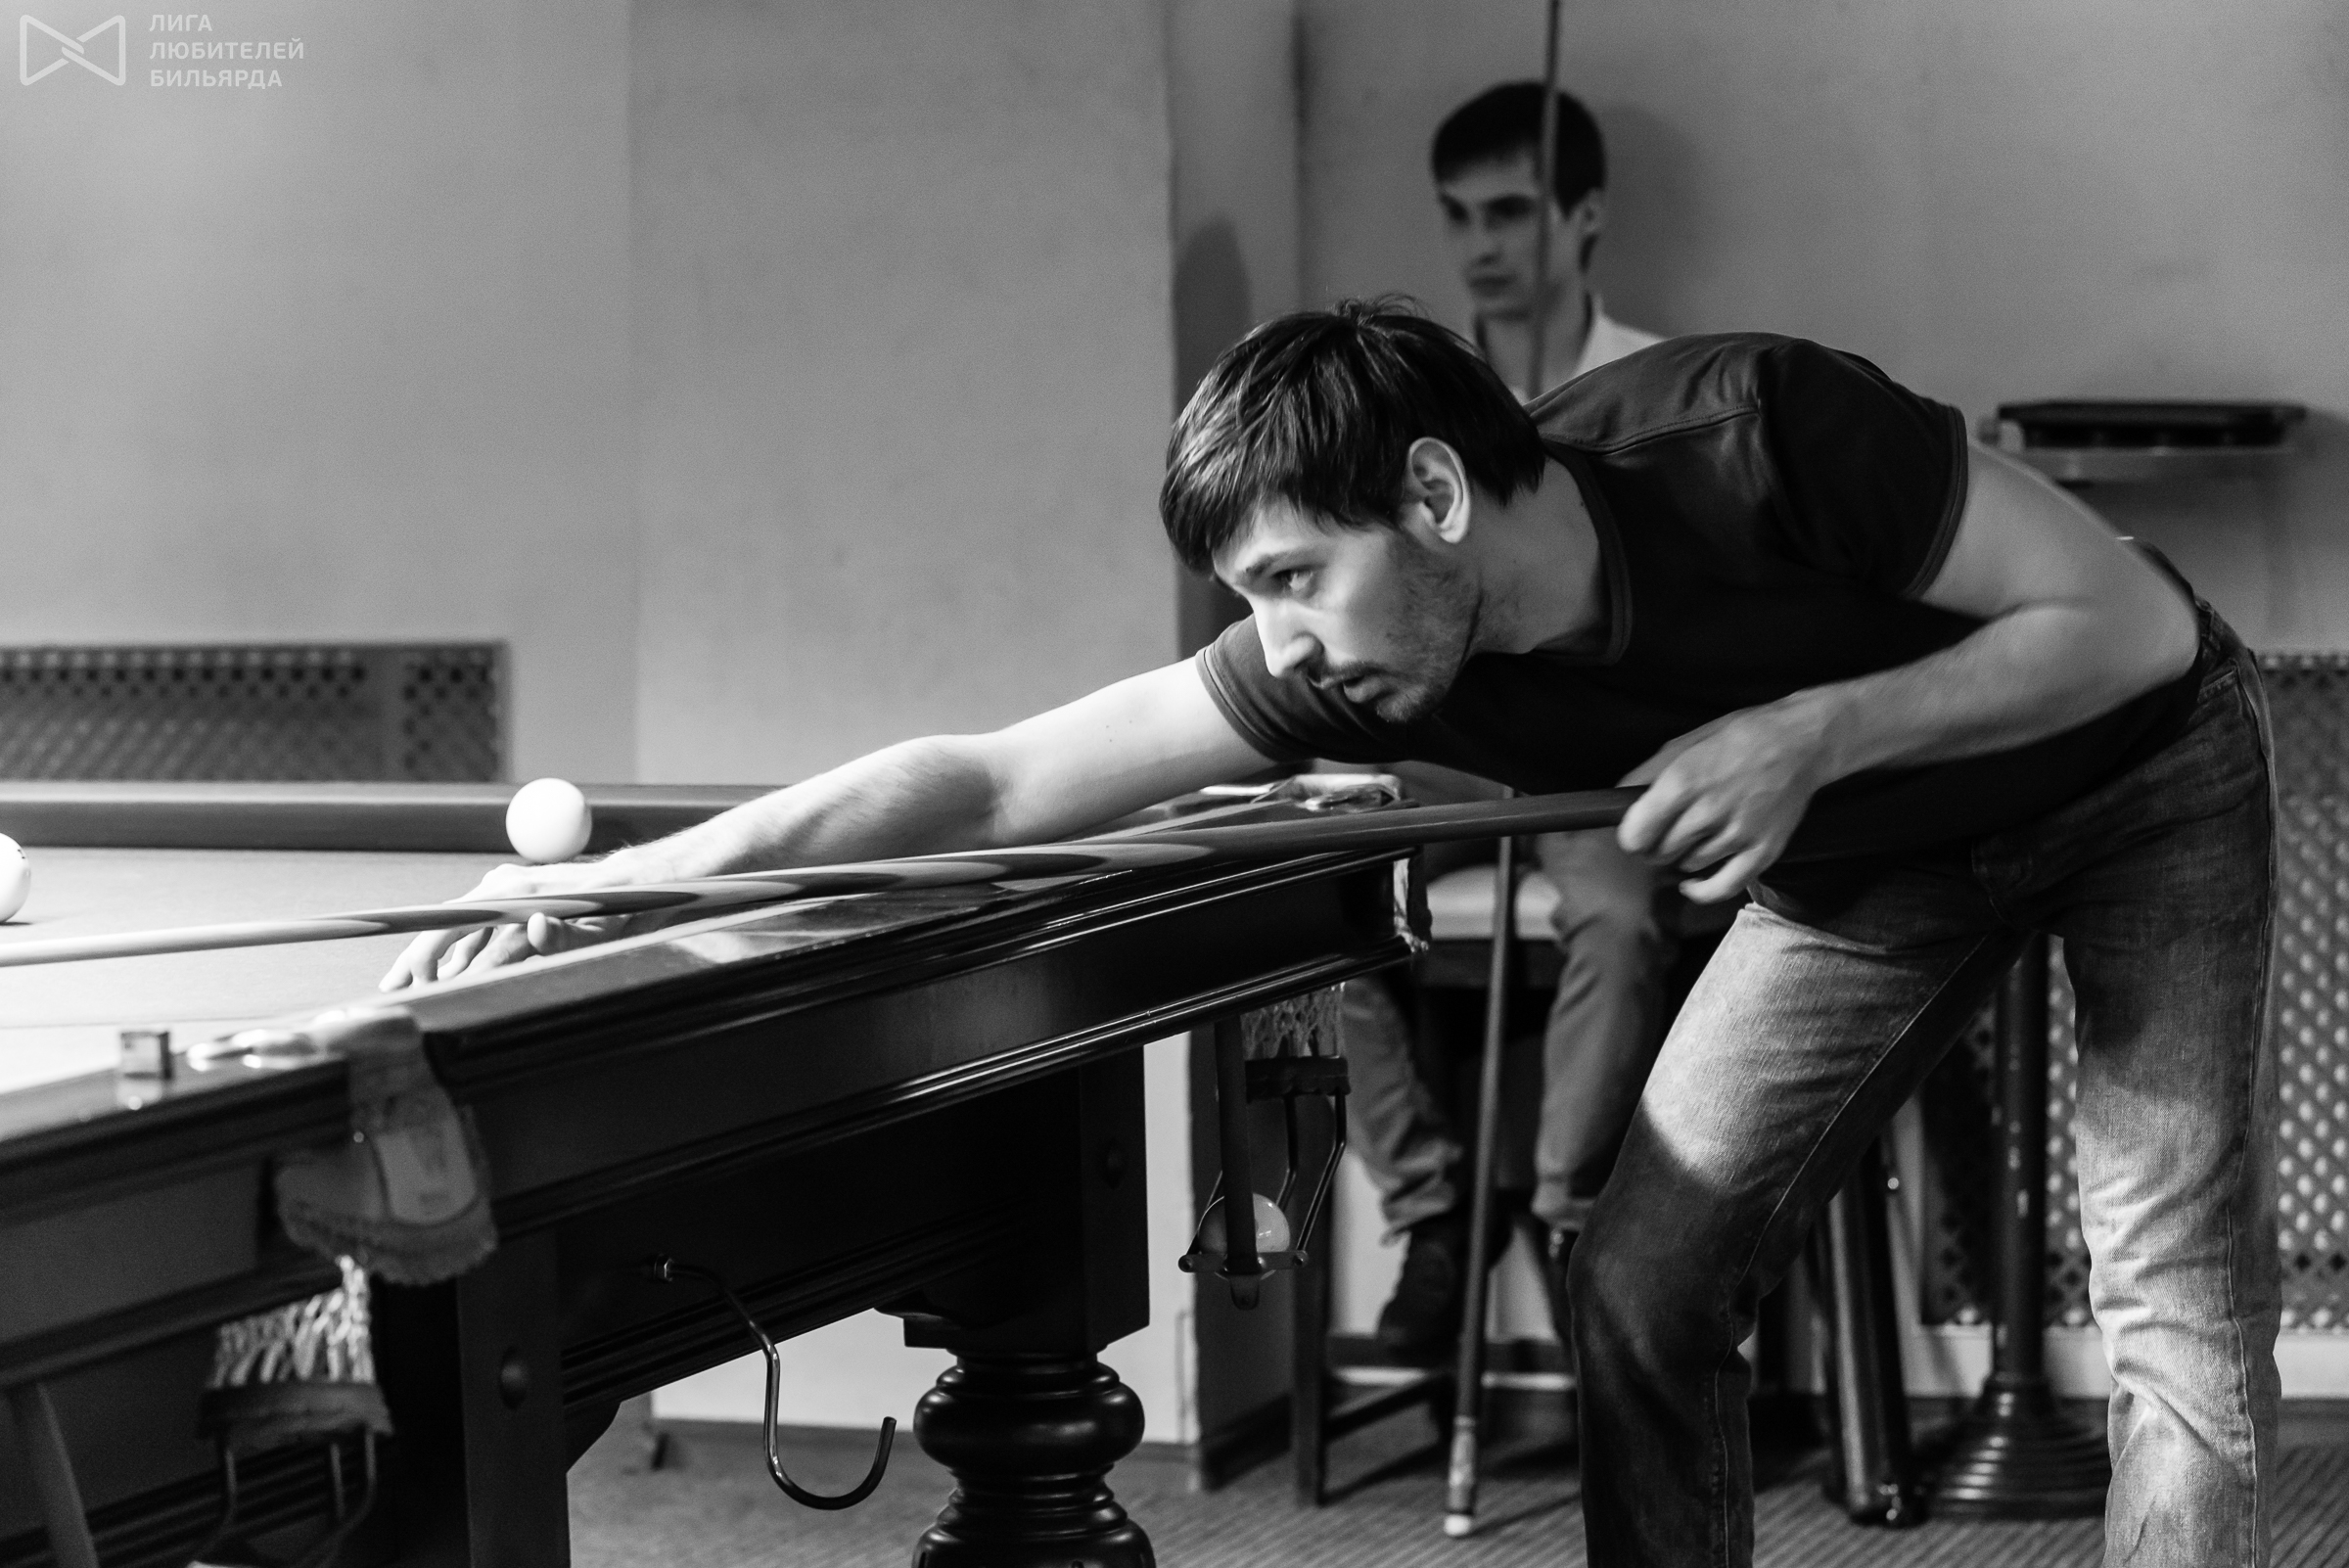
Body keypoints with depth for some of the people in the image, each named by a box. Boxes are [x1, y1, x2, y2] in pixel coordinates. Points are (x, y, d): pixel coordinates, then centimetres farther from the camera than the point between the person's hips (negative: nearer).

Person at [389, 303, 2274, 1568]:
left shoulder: (1754, 433, -38)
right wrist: (599, 882, -34)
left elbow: (2139, 625, -27)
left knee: (2174, 1293, -14)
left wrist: (1814, 732, -38)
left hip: (2143, 769, -4)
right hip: (1867, 859, 5)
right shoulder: (1348, 671, -24)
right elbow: (993, 780, -26)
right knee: (1646, 1284, -5)